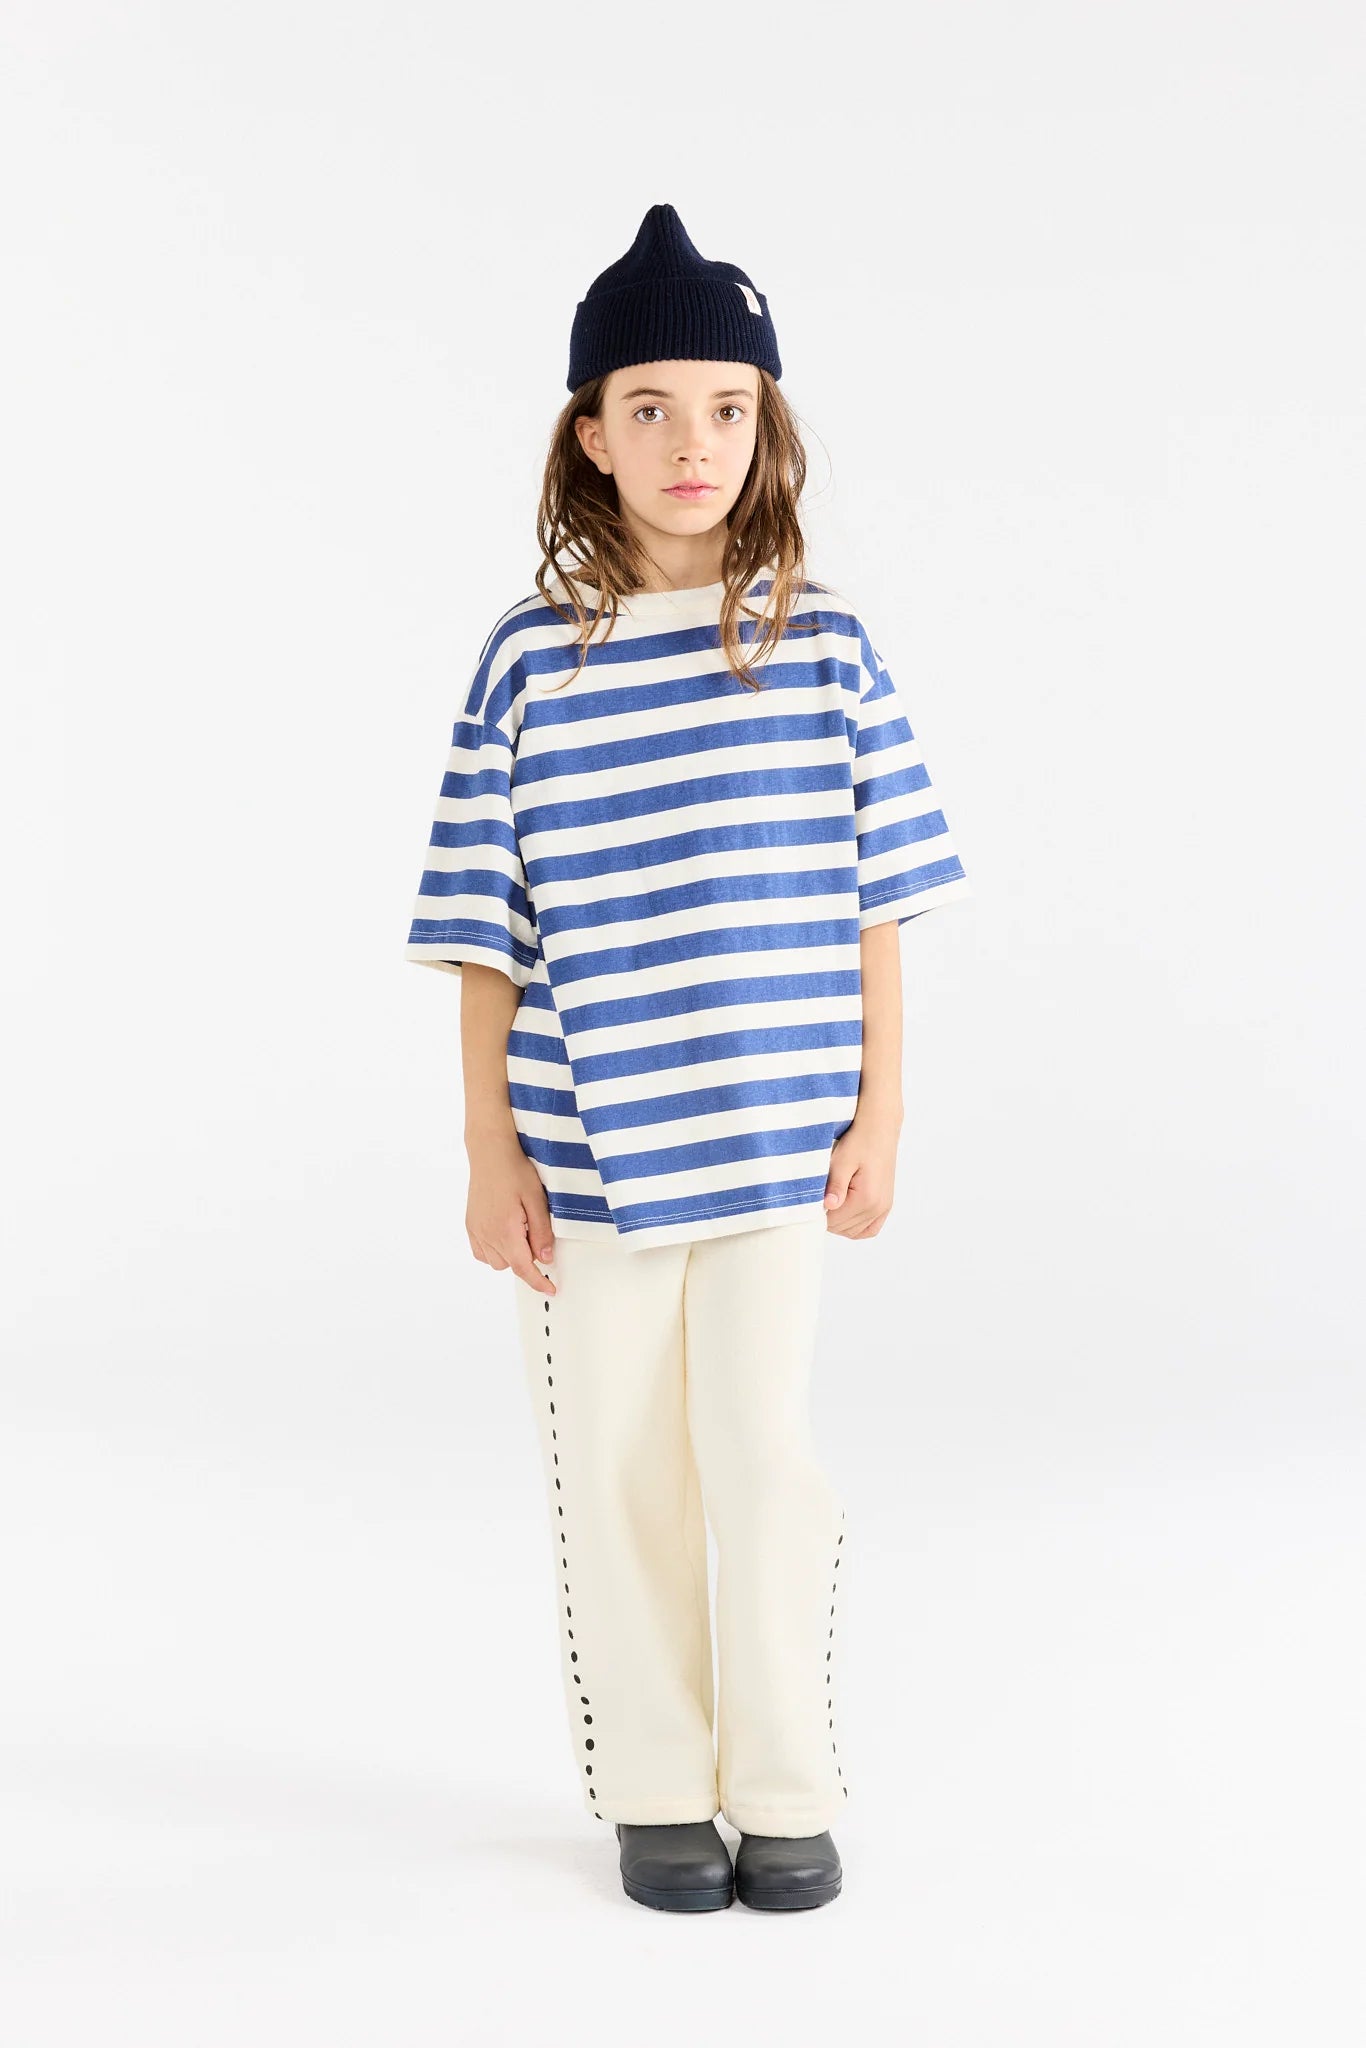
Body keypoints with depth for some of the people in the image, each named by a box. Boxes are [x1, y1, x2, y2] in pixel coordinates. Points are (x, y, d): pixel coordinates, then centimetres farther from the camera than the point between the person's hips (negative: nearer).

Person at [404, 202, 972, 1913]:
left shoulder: (824, 642, 0)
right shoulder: (533, 655, -2)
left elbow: (877, 895, 4)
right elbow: (486, 929, 0)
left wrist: (879, 1111, 1)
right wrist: (490, 1150, -2)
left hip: (778, 1137, 0)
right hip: (588, 1145, 0)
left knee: (764, 1452, 1)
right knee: (620, 1475, 9)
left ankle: (785, 1790, 19)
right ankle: (656, 1795, 26)